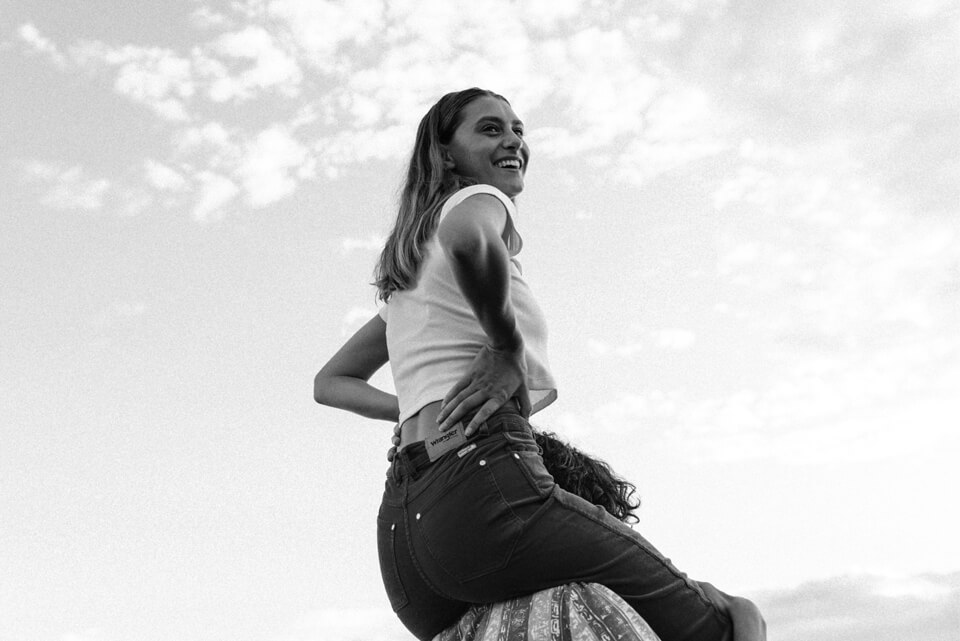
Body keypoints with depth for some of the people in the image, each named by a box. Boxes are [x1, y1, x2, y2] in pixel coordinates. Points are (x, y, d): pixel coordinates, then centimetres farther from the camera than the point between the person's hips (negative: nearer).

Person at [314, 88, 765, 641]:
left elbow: (330, 383, 33)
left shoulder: (405, 281, 27)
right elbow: (469, 239, -25)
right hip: (488, 493, -9)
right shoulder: (477, 200, 2)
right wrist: (508, 348, -9)